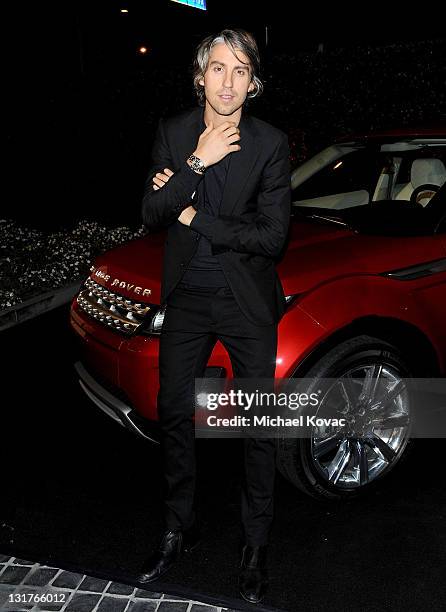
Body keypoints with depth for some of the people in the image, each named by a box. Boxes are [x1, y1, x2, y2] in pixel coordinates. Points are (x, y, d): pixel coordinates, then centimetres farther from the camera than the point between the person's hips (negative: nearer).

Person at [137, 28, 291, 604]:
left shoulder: (271, 144, -10)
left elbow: (272, 236, -16)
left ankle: (256, 545, 27)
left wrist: (192, 217, -14)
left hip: (248, 303, -3)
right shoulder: (173, 133, -1)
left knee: (258, 427, 7)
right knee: (174, 414, 13)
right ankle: (178, 529, 35)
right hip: (187, 298, 3)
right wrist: (197, 163, -21)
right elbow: (152, 215, -8)